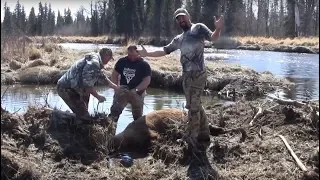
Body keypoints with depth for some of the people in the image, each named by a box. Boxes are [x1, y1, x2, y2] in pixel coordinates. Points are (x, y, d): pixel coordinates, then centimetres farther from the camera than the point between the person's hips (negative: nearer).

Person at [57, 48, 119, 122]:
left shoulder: (96, 60, 15)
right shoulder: (94, 63, -19)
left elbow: (103, 77, 30)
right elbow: (87, 84, -23)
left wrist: (116, 87, 36)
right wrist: (98, 96, -10)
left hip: (70, 86, 11)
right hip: (66, 88, -11)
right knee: (83, 116, -9)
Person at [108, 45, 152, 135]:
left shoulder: (144, 64, -5)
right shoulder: (122, 61, 3)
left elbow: (147, 80, -11)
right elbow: (114, 75, 8)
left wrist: (136, 90, -19)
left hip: (137, 93, -1)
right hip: (123, 90, 1)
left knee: (138, 116, 10)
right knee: (114, 111, -16)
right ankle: (110, 133, -24)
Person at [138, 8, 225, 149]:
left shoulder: (199, 28, 2)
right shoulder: (179, 39, 22)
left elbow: (212, 37, -15)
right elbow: (164, 51, 28)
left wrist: (218, 29, -36)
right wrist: (147, 54, 24)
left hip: (197, 74, -7)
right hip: (186, 75, 7)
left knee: (193, 106, -7)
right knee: (196, 105, 12)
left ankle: (191, 138, 1)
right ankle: (204, 135, 21)